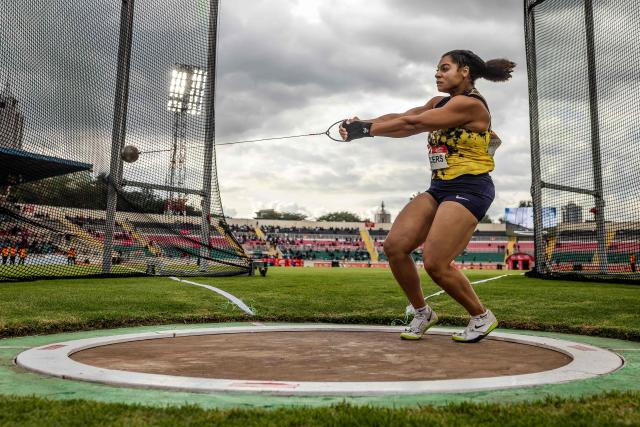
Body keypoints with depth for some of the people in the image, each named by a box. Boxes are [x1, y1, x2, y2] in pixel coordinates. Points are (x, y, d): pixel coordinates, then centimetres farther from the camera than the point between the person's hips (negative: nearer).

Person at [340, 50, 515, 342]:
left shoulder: (470, 104, -12)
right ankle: (422, 313, 14)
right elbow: (399, 117, 3)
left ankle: (482, 317, 9)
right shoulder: (439, 103, 16)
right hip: (439, 187, 9)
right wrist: (362, 123, -13)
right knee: (394, 246, -5)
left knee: (435, 264, -16)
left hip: (469, 189, -8)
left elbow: (413, 124, -20)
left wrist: (366, 129, -19)